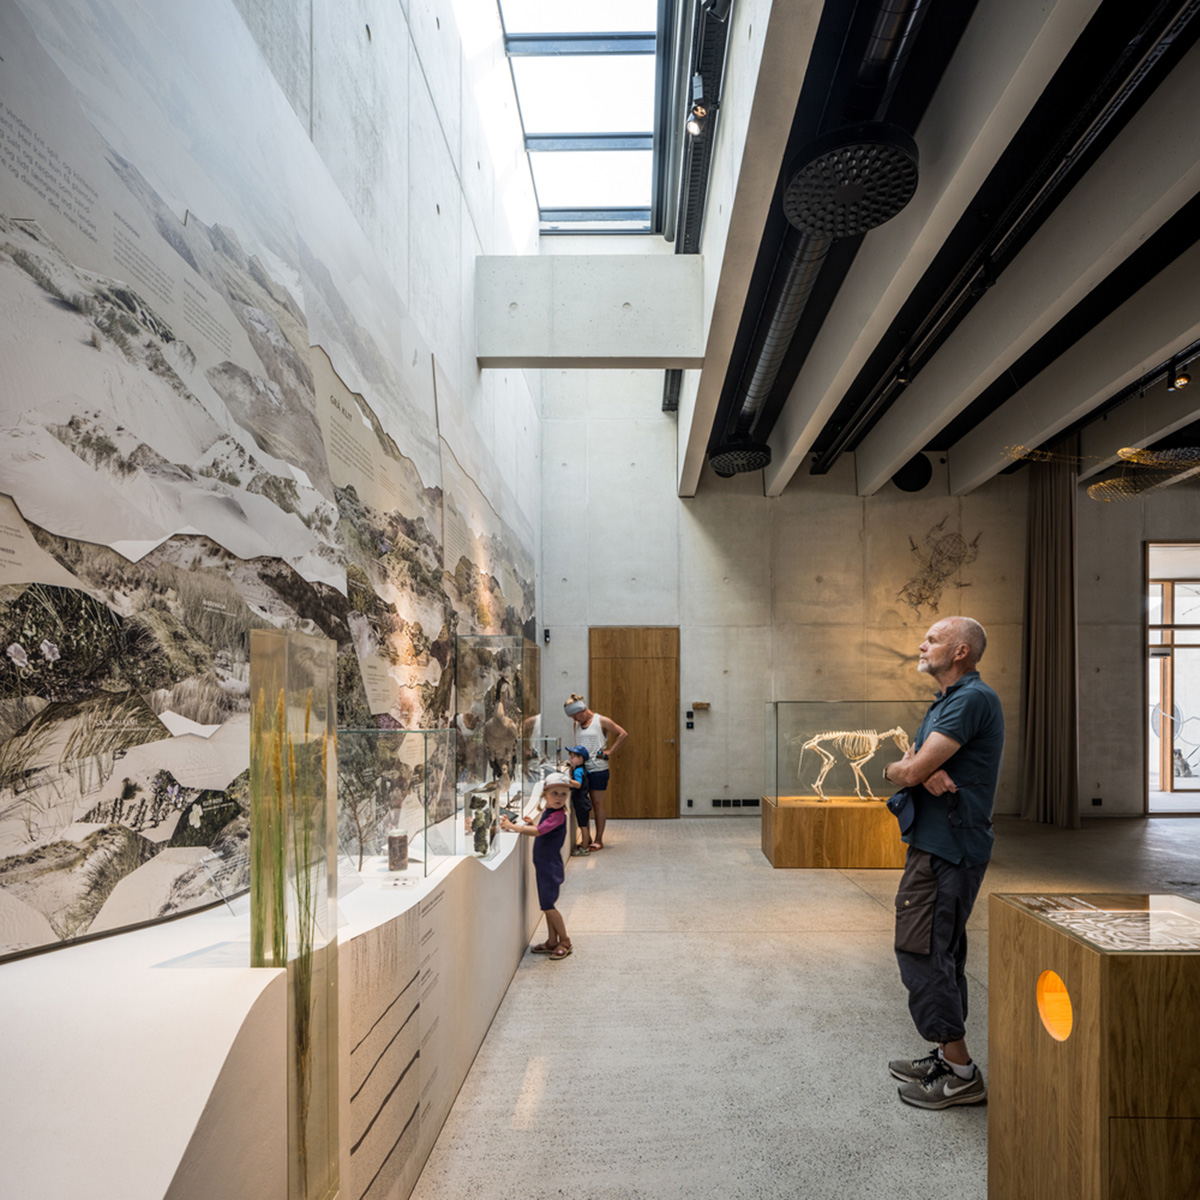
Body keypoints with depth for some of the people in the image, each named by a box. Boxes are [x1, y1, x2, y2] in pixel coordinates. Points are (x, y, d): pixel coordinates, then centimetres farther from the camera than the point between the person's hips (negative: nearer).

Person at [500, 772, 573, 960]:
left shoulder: (558, 815, -20)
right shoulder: (548, 812, 10)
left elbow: (538, 832, -29)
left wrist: (512, 826, -24)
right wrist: (532, 824, 3)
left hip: (551, 867, -9)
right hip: (543, 866, 9)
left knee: (548, 905, -5)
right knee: (547, 905, 14)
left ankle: (565, 942, 9)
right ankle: (552, 942, 25)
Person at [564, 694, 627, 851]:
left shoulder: (601, 721, -4)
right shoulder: (578, 725, 11)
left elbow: (623, 734, -3)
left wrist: (609, 752, -7)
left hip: (598, 769, -5)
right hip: (582, 768, 5)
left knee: (597, 804, 1)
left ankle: (599, 840, 8)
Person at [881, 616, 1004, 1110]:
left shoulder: (973, 698, -17)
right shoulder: (948, 701, 17)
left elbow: (911, 771, -22)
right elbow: (914, 760, 10)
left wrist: (896, 770, -1)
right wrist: (925, 770, -12)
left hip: (946, 850, -10)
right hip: (939, 845, 10)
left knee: (921, 954, -5)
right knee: (940, 953, 17)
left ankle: (960, 1073, 5)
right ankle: (947, 1056, 29)